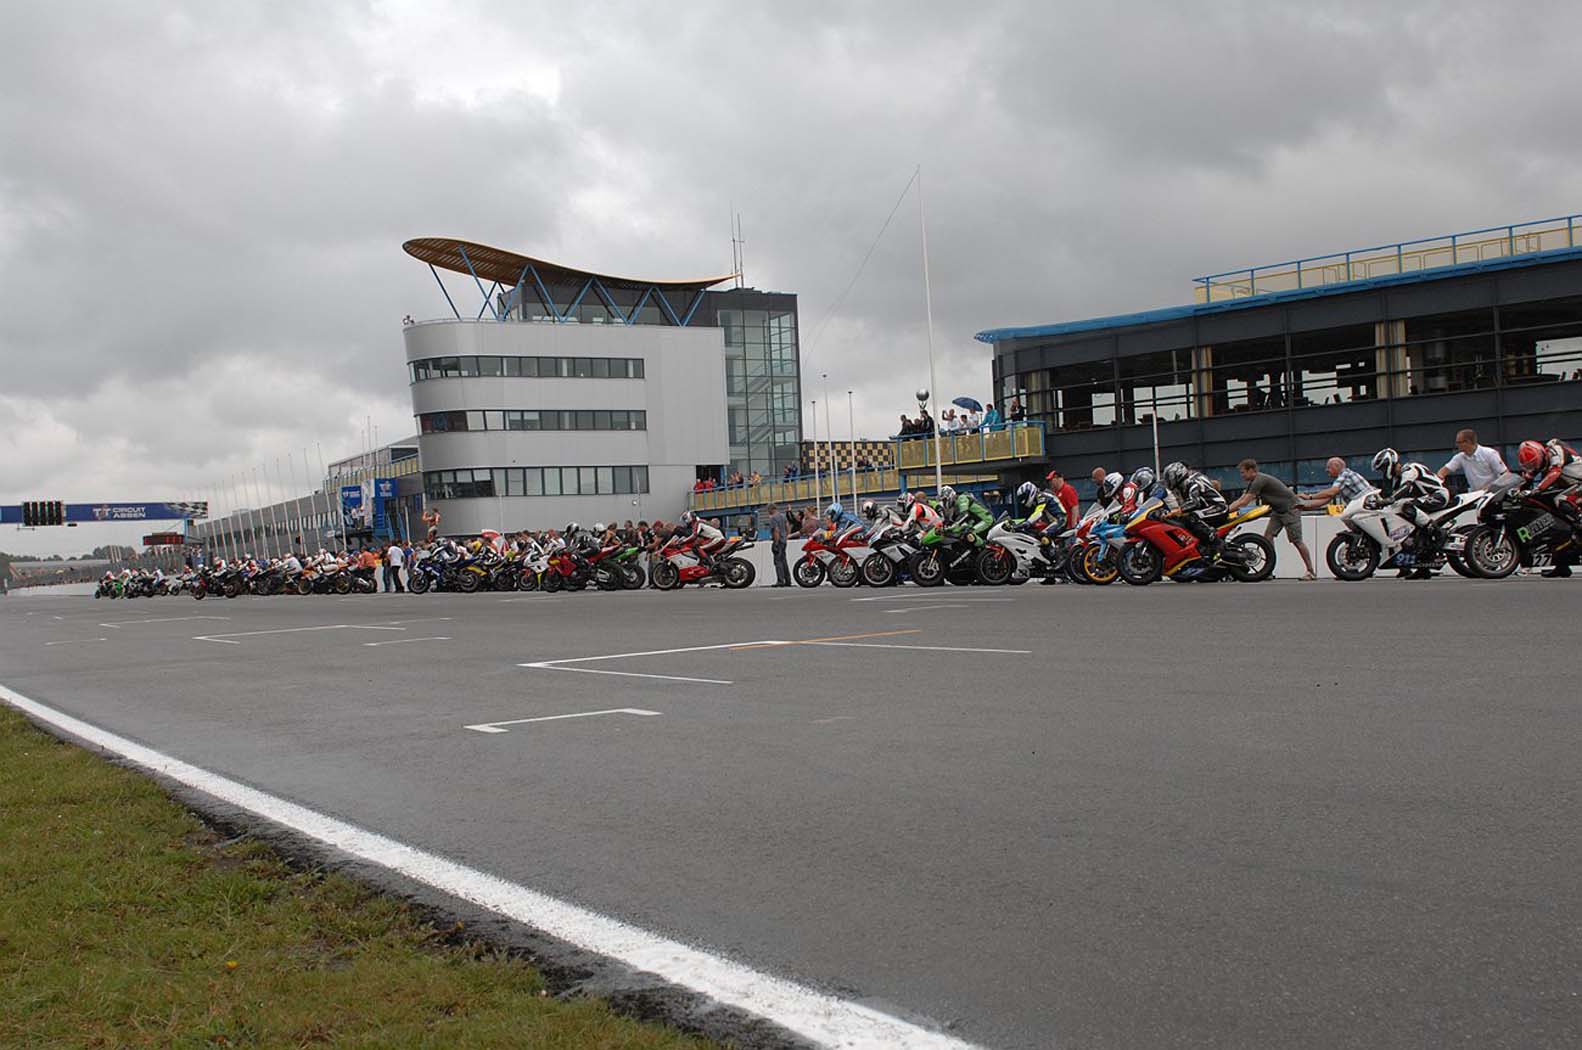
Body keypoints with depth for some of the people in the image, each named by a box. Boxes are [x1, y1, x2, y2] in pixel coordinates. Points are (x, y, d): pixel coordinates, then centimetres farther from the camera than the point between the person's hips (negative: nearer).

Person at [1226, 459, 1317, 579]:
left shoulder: (1260, 480, -23)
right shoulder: (1253, 482, 9)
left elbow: (1244, 503, -25)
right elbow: (1240, 500, 9)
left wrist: (1227, 510, -20)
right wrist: (1225, 508, -2)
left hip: (1290, 508, -10)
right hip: (1278, 510, 10)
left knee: (1296, 541, -7)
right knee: (1268, 536, -4)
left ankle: (1311, 571, 1)